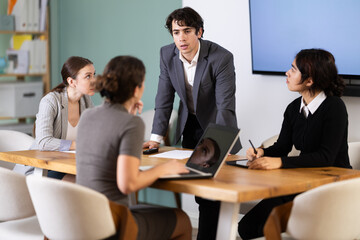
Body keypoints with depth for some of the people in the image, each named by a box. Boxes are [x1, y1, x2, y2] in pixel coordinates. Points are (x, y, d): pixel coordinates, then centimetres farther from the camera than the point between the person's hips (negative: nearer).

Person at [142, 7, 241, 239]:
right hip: (189, 123, 5)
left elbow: (226, 106, -30)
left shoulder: (221, 58, -26)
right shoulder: (167, 54, -10)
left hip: (214, 123, -5)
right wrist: (156, 138, -11)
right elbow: (164, 99, -4)